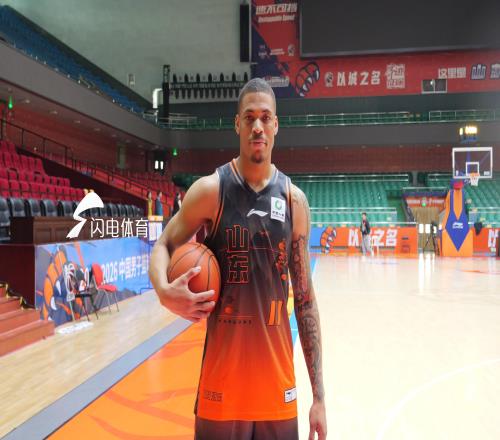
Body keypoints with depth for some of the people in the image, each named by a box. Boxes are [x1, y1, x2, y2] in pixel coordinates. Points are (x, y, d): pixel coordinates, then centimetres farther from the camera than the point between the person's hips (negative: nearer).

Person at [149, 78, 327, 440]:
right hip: (223, 380, -2)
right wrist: (164, 291, -22)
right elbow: (163, 247, 3)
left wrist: (319, 394, 2)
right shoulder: (211, 190, -6)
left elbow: (305, 298, 3)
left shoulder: (295, 200, 1)